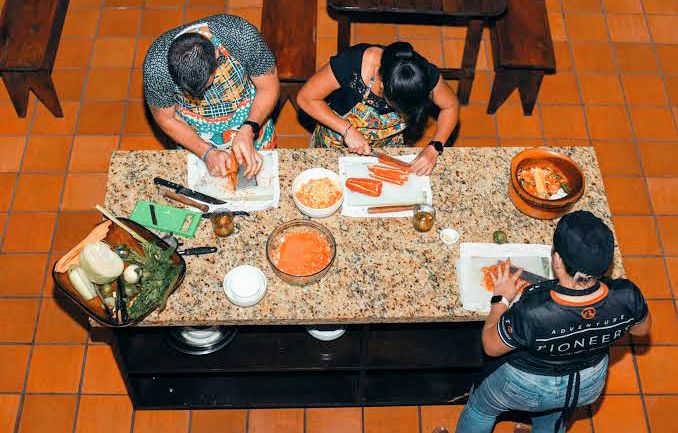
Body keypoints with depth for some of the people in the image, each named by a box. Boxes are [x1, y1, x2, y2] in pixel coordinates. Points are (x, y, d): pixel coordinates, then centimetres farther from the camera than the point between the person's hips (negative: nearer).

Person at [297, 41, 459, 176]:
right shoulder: (351, 63, -39)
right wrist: (347, 130, -34)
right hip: (338, 141, -2)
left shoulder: (423, 73, -31)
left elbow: (451, 106, -13)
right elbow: (305, 98, -27)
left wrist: (434, 148, -27)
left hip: (386, 147, 2)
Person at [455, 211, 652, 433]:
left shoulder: (530, 314, -43)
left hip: (529, 390, -3)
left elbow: (491, 346, -22)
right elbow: (642, 328, -7)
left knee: (481, 406, 30)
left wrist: (501, 299, -9)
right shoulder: (627, 296, -32)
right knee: (554, 415, 39)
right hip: (590, 387, 4)